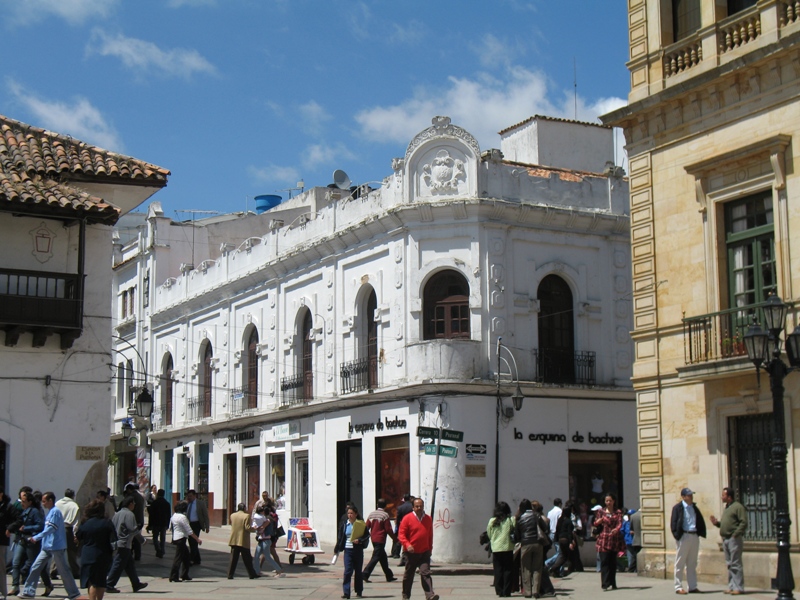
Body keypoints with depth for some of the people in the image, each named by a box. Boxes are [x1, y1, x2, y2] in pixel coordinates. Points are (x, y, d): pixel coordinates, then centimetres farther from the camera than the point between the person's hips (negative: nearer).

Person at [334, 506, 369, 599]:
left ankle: (359, 592, 20)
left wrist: (359, 540, -17)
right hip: (348, 550, 0)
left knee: (358, 571, 8)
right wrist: (336, 549, 9)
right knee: (348, 571, -10)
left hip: (358, 550, 0)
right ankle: (346, 592, -11)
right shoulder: (344, 525, 5)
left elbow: (367, 536, 0)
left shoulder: (361, 525, 0)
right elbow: (340, 538, 9)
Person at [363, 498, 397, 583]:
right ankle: (365, 574, -15)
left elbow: (367, 526, 8)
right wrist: (395, 538, -1)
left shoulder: (371, 514, 8)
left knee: (383, 557, 15)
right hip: (380, 539, -7)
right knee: (375, 557, -7)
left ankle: (389, 576, 21)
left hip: (373, 539, 7)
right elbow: (388, 529, -12)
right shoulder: (385, 515, -10)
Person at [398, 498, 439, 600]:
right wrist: (407, 545, -22)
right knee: (408, 575, 9)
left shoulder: (428, 519, 8)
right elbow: (401, 534, -7)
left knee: (426, 573, -12)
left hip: (424, 552, 2)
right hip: (411, 552, -2)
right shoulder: (407, 518, -4)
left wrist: (430, 548, 16)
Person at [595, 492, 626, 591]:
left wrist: (616, 529, -29)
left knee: (613, 562, 6)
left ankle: (612, 584, 14)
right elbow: (595, 523, 13)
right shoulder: (602, 512, 10)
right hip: (603, 539, 0)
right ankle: (605, 584, -14)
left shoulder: (618, 512, 6)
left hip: (614, 539, 0)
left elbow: (620, 523, -7)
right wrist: (598, 522, -11)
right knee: (604, 562, -9)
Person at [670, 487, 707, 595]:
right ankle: (678, 587, 3)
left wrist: (701, 532, 1)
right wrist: (677, 535, -17)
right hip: (684, 536, -6)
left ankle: (693, 587, 16)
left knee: (692, 564, 11)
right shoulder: (678, 508, -4)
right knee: (680, 563, -1)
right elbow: (674, 523, -8)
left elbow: (700, 521, 16)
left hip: (695, 536, 6)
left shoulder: (694, 507, 14)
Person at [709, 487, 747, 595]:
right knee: (729, 564, 10)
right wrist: (716, 523, 9)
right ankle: (731, 587, 15)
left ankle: (739, 587, -6)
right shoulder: (726, 508, 20)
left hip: (733, 539, -9)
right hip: (725, 539, 9)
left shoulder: (738, 506, -8)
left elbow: (744, 522, -15)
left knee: (736, 564, -8)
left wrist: (736, 534, -18)